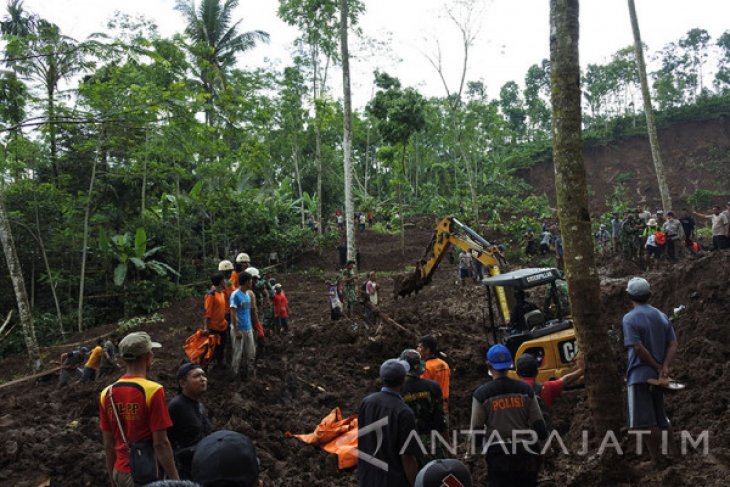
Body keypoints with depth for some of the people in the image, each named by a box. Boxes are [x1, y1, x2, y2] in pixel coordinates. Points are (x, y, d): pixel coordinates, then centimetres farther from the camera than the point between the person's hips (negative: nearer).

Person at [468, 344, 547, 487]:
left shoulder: (481, 393, -5)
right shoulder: (525, 389, 1)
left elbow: (476, 429, -4)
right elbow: (538, 423, 3)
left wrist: (475, 450, 14)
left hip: (498, 454, -2)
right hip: (526, 451, 3)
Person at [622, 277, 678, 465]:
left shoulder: (629, 318, -12)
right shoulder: (662, 316, 8)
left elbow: (638, 347, -19)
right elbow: (673, 345, 1)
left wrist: (657, 367, -9)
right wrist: (664, 368, -8)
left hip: (640, 375, -7)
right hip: (658, 375, 7)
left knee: (645, 421, -1)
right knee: (661, 418, 18)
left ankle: (656, 460, 1)